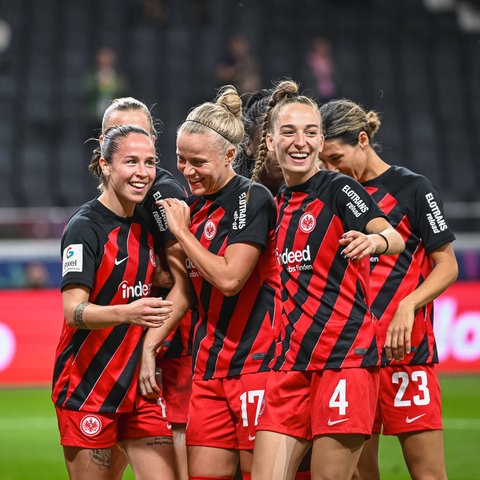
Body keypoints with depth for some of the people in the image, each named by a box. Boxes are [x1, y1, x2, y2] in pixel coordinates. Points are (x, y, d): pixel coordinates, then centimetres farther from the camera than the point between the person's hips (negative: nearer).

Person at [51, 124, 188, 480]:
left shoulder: (148, 223, 9)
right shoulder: (85, 227, -11)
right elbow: (73, 311, -22)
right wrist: (128, 313, -38)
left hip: (139, 383, 6)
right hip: (86, 389, -6)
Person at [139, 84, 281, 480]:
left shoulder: (253, 199, -10)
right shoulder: (195, 206, 14)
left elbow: (229, 278, -18)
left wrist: (182, 231, -7)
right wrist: (151, 343, 12)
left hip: (257, 361, -8)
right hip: (209, 369, 8)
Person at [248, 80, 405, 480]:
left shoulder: (339, 188, -6)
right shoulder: (278, 203, 14)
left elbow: (394, 238, -21)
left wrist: (375, 240, -45)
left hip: (345, 356, -6)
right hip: (291, 360, 6)